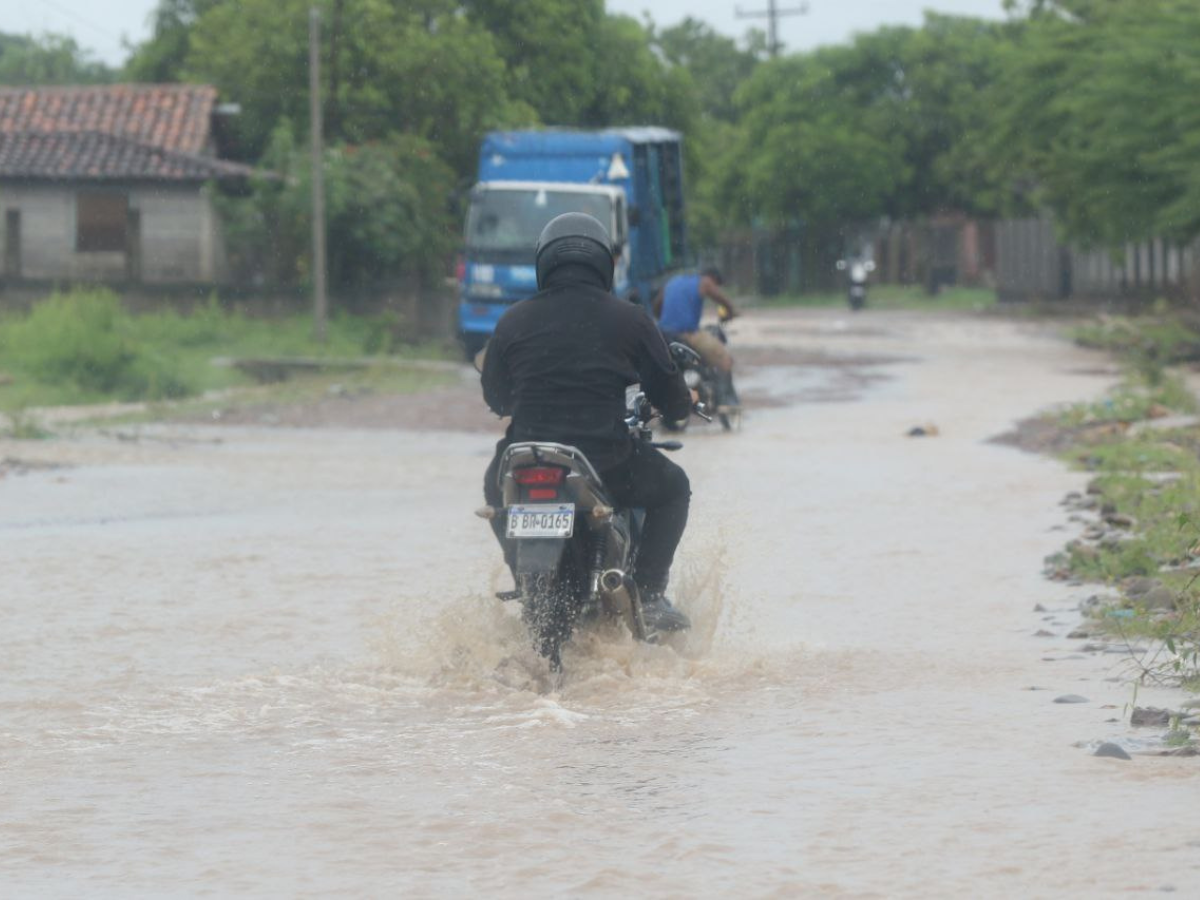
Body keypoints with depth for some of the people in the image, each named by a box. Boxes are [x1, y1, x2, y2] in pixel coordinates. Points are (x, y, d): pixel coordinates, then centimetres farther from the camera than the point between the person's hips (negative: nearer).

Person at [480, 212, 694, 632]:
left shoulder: (513, 322, 5)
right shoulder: (629, 320, 0)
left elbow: (495, 397, 18)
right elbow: (671, 397, 6)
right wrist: (684, 403, 32)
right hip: (608, 463, -2)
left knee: (496, 488, 37)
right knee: (671, 488, 26)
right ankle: (649, 594, 13)